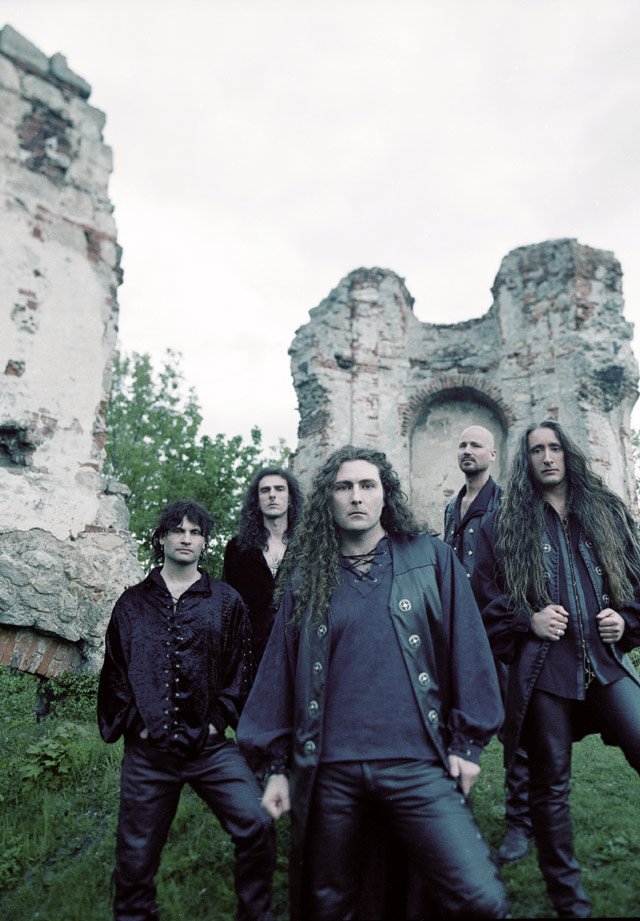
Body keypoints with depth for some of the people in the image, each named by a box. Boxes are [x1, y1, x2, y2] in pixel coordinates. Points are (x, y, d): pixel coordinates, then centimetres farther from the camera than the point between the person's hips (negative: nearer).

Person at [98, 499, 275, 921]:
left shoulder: (226, 601, 5)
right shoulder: (133, 603, 9)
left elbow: (241, 666, 5)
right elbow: (114, 671, 8)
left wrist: (220, 718, -4)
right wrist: (135, 722, -1)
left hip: (212, 746, -1)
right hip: (147, 750, 1)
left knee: (257, 826, -14)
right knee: (137, 855, 9)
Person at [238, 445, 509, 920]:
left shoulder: (430, 558, 4)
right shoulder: (307, 578, 8)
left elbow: (466, 648, 3)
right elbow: (279, 671, 9)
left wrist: (465, 741, 1)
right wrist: (277, 764, 8)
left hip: (417, 765, -1)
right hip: (327, 772, 2)